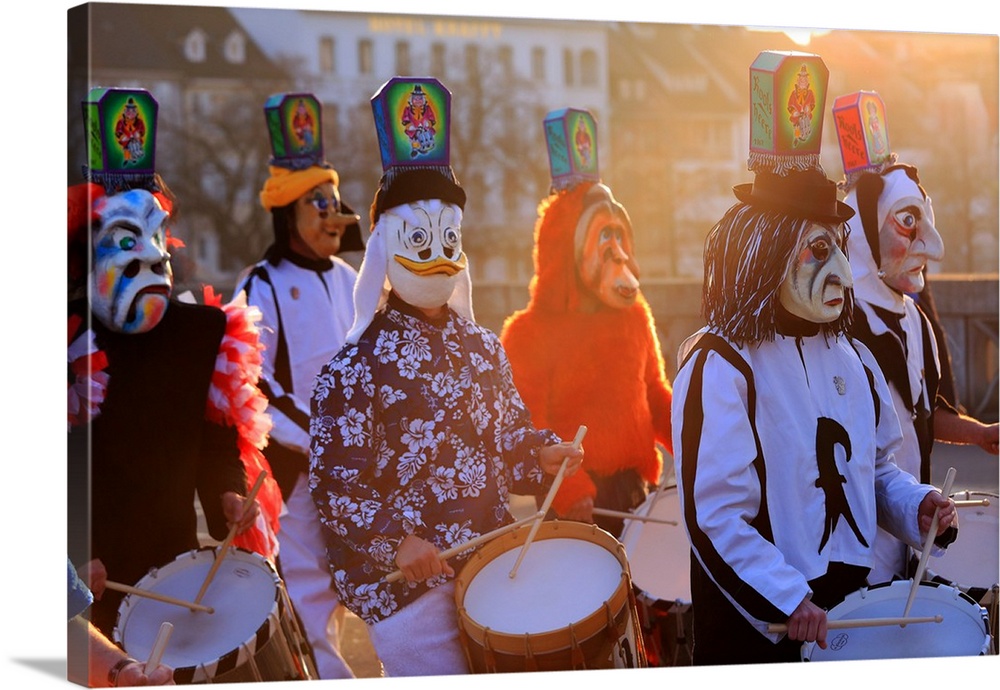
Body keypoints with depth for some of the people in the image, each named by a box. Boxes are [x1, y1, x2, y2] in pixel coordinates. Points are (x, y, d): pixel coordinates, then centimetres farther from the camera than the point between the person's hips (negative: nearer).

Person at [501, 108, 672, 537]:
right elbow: (528, 429, -13)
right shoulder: (529, 334, -7)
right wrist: (568, 490, -28)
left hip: (634, 488, 5)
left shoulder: (634, 316, 11)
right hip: (574, 506, -5)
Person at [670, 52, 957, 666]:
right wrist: (788, 601, -24)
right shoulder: (720, 367, -15)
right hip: (756, 621, -7)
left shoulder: (849, 354, 8)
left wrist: (915, 503, -2)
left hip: (855, 597, 7)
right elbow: (713, 514, -20)